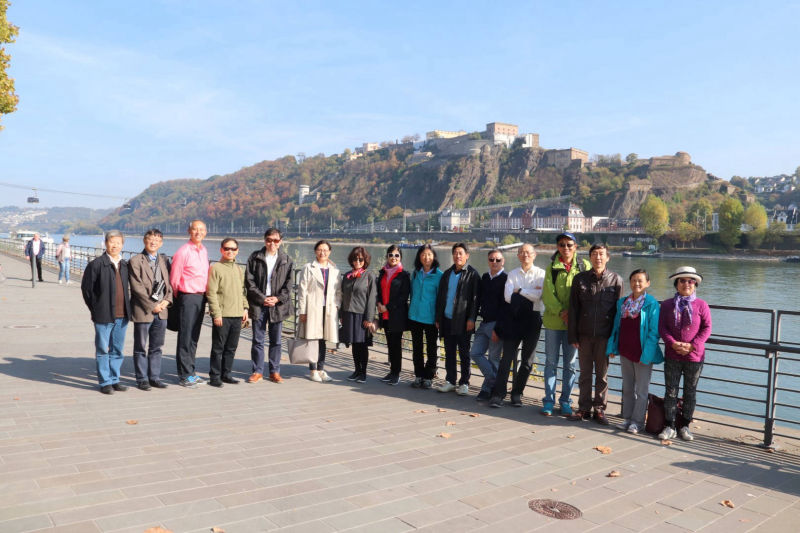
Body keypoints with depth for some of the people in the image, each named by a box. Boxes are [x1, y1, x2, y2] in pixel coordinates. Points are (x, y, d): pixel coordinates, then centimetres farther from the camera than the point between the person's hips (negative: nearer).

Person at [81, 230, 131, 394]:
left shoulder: (125, 265, 11)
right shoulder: (96, 264, -3)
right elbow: (86, 288, -1)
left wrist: (127, 308, 11)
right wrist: (95, 309, -2)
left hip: (122, 316, 5)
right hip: (103, 316, -5)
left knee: (117, 350, 11)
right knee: (103, 350, 2)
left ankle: (114, 380, 21)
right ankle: (105, 382, 11)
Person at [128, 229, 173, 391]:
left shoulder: (164, 260, 13)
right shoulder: (135, 261, -5)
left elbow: (169, 283, 13)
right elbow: (137, 288, -11)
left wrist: (167, 300, -5)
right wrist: (152, 306, -13)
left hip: (161, 311, 5)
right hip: (143, 311, -5)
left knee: (156, 347, 11)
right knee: (141, 348, 5)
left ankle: (155, 377, 20)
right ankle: (142, 379, 14)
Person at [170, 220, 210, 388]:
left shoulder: (204, 251, 12)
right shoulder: (183, 252, -11)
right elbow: (174, 279, -8)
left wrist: (204, 295, 16)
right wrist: (180, 298, 2)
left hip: (201, 297, 7)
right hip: (187, 298, -7)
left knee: (194, 336, 13)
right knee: (185, 337, -2)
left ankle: (190, 372, 22)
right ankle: (184, 375, 6)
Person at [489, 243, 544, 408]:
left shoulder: (541, 274, 1)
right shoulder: (513, 273, 7)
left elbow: (538, 295, -16)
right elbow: (508, 297, -6)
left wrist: (519, 291, -10)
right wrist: (530, 293, -9)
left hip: (532, 318, 0)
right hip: (513, 318, 0)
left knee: (527, 360, 7)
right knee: (507, 357, -3)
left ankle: (517, 394, 20)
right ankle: (498, 394, 0)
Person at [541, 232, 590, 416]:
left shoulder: (584, 266, 3)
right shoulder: (552, 267, 3)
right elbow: (548, 293, -4)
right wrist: (560, 311, -17)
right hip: (553, 320, 0)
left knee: (570, 363, 7)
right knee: (551, 362, 5)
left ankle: (565, 401, 18)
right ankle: (549, 401, 14)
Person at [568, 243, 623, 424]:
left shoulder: (615, 280, 0)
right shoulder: (580, 279, 2)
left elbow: (618, 309, 1)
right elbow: (573, 309, 3)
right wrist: (573, 336, -1)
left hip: (605, 336, -1)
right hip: (584, 335, 1)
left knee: (602, 374, 8)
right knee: (585, 373, 9)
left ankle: (600, 409, 19)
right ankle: (584, 408, 19)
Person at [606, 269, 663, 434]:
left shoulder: (651, 304, -10)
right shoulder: (622, 302, 7)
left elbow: (654, 332, -12)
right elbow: (616, 326, 13)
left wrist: (646, 355, -18)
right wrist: (612, 347, 6)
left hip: (642, 354, -6)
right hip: (625, 352, 6)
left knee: (641, 389, 5)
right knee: (627, 388, 15)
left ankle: (637, 421, 14)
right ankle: (627, 418, 25)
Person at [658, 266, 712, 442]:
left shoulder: (701, 305, -2)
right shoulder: (667, 305, 2)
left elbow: (707, 328, -3)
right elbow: (662, 327, -1)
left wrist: (692, 345, -15)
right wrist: (673, 343, -17)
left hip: (694, 356, -1)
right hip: (672, 356, 1)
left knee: (690, 392, 10)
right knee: (670, 391, 5)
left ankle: (685, 426, 22)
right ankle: (670, 427, 14)